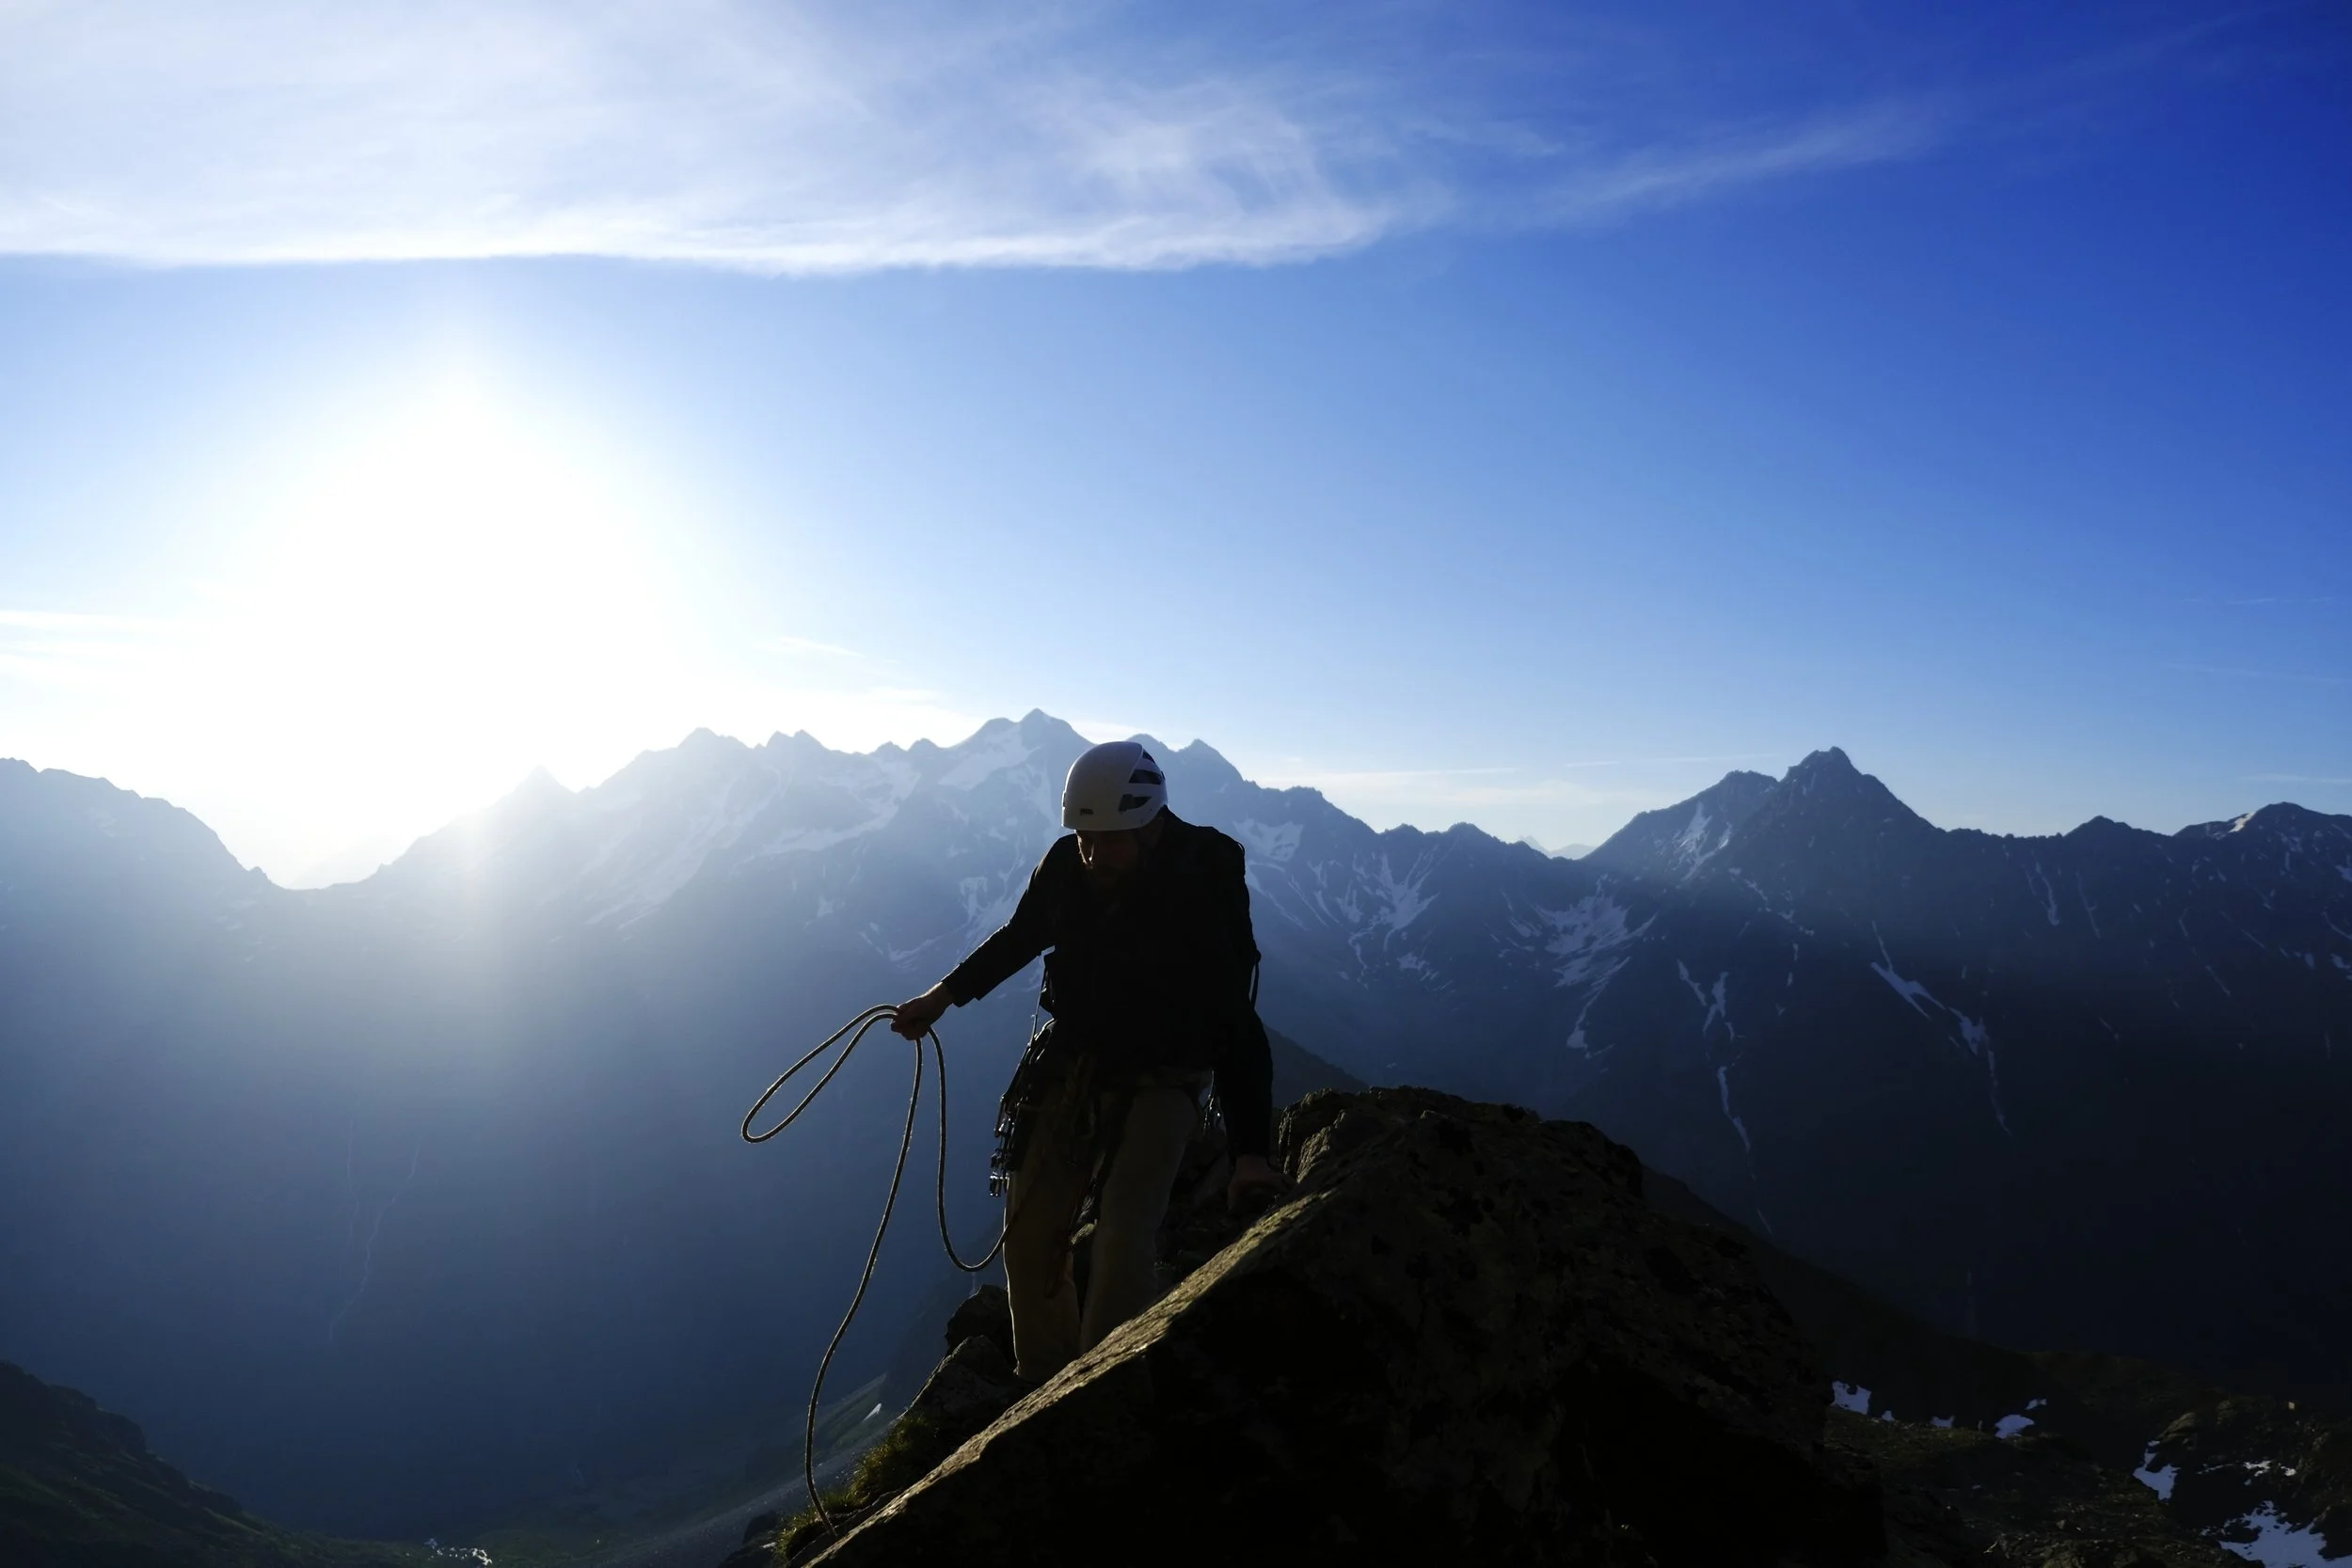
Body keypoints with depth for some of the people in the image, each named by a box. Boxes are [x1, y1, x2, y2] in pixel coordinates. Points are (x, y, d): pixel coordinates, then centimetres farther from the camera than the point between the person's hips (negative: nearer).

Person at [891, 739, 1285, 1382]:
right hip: (1070, 1065, 5)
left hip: (1159, 1082, -4)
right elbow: (1018, 938, 11)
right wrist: (942, 996, 15)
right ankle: (1046, 1390, 27)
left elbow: (1236, 1028, -25)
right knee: (1030, 1236, 8)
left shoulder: (1204, 893, -25)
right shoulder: (1065, 866, -12)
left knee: (1123, 1244, -21)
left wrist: (1251, 1152, -31)